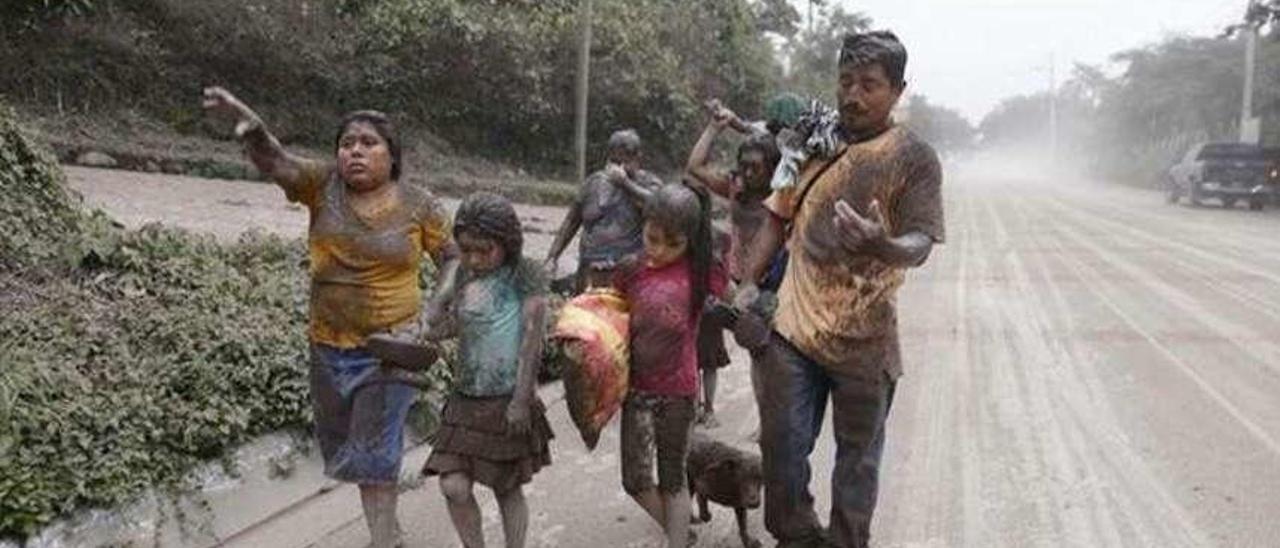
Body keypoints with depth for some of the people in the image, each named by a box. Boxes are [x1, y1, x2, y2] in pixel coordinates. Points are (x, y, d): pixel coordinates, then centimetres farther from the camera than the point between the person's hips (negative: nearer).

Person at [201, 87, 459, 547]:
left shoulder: (418, 204, -7)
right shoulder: (323, 184, -3)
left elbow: (452, 256, 2)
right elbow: (275, 162, -20)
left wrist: (440, 303, -14)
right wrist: (248, 124, -40)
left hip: (390, 346, -4)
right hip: (329, 346, 4)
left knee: (374, 449, -3)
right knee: (343, 444, 17)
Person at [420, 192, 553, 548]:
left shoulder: (526, 275, -11)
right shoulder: (466, 275, 6)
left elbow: (533, 338, -13)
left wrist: (521, 400, -15)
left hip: (508, 402, -5)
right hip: (466, 399, 5)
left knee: (507, 488, 9)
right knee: (453, 486, -3)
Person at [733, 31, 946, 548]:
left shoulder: (913, 157, -5)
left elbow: (920, 244, -13)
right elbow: (780, 217, 13)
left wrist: (883, 247, -36)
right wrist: (748, 284, 3)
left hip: (863, 336, -3)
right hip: (792, 325, 3)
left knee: (858, 454, 13)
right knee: (782, 442, 7)